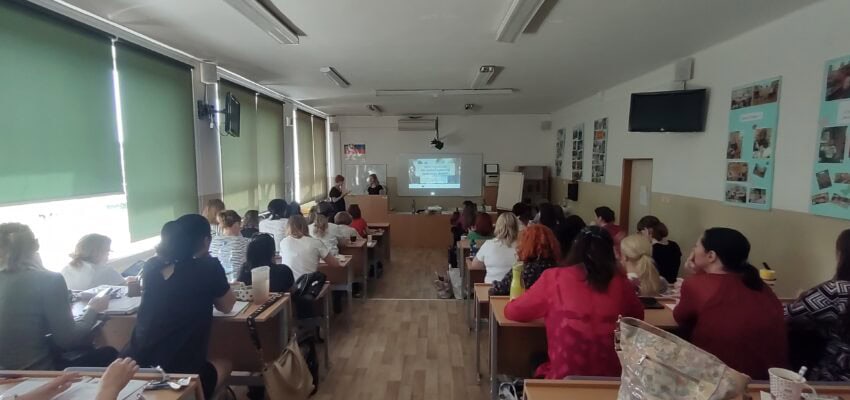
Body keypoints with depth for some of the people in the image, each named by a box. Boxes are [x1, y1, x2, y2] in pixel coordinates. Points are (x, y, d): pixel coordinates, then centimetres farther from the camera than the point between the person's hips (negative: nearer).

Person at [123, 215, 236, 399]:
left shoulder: (152, 266, 2)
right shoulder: (209, 267, -12)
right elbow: (226, 306, 4)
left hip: (136, 366, 5)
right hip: (181, 372, -5)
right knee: (223, 365, 26)